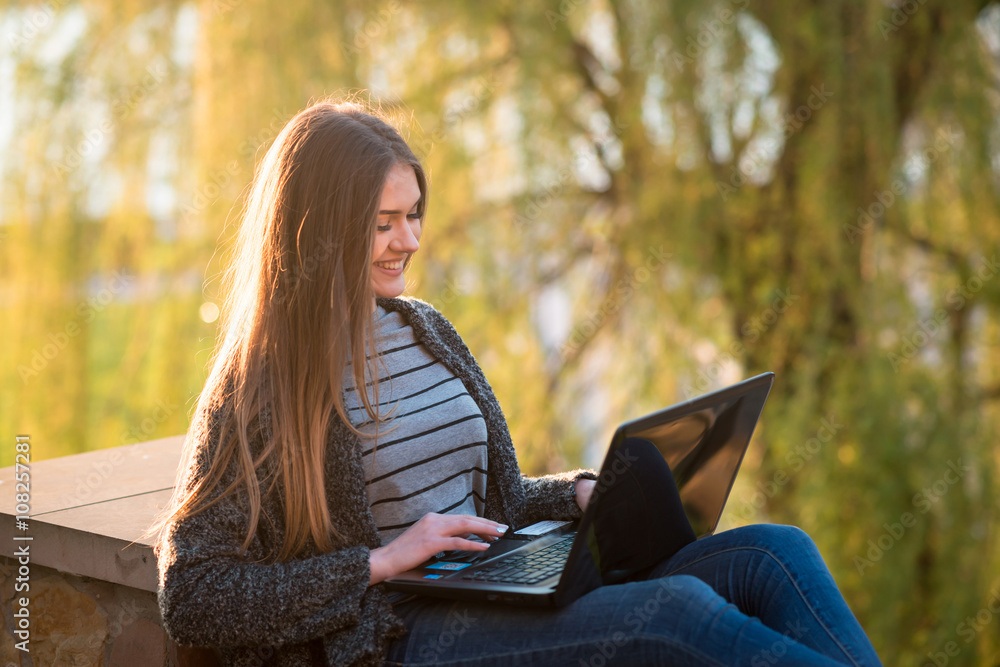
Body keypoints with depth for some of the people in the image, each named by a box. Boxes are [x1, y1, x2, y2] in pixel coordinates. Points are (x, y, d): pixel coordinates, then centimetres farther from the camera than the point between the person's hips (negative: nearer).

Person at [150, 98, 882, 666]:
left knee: (774, 549, -14)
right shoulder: (257, 387, -4)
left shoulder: (424, 331, 17)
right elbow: (190, 597, -10)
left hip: (503, 596, 7)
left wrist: (584, 494, 3)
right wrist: (381, 562, -15)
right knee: (678, 608, -31)